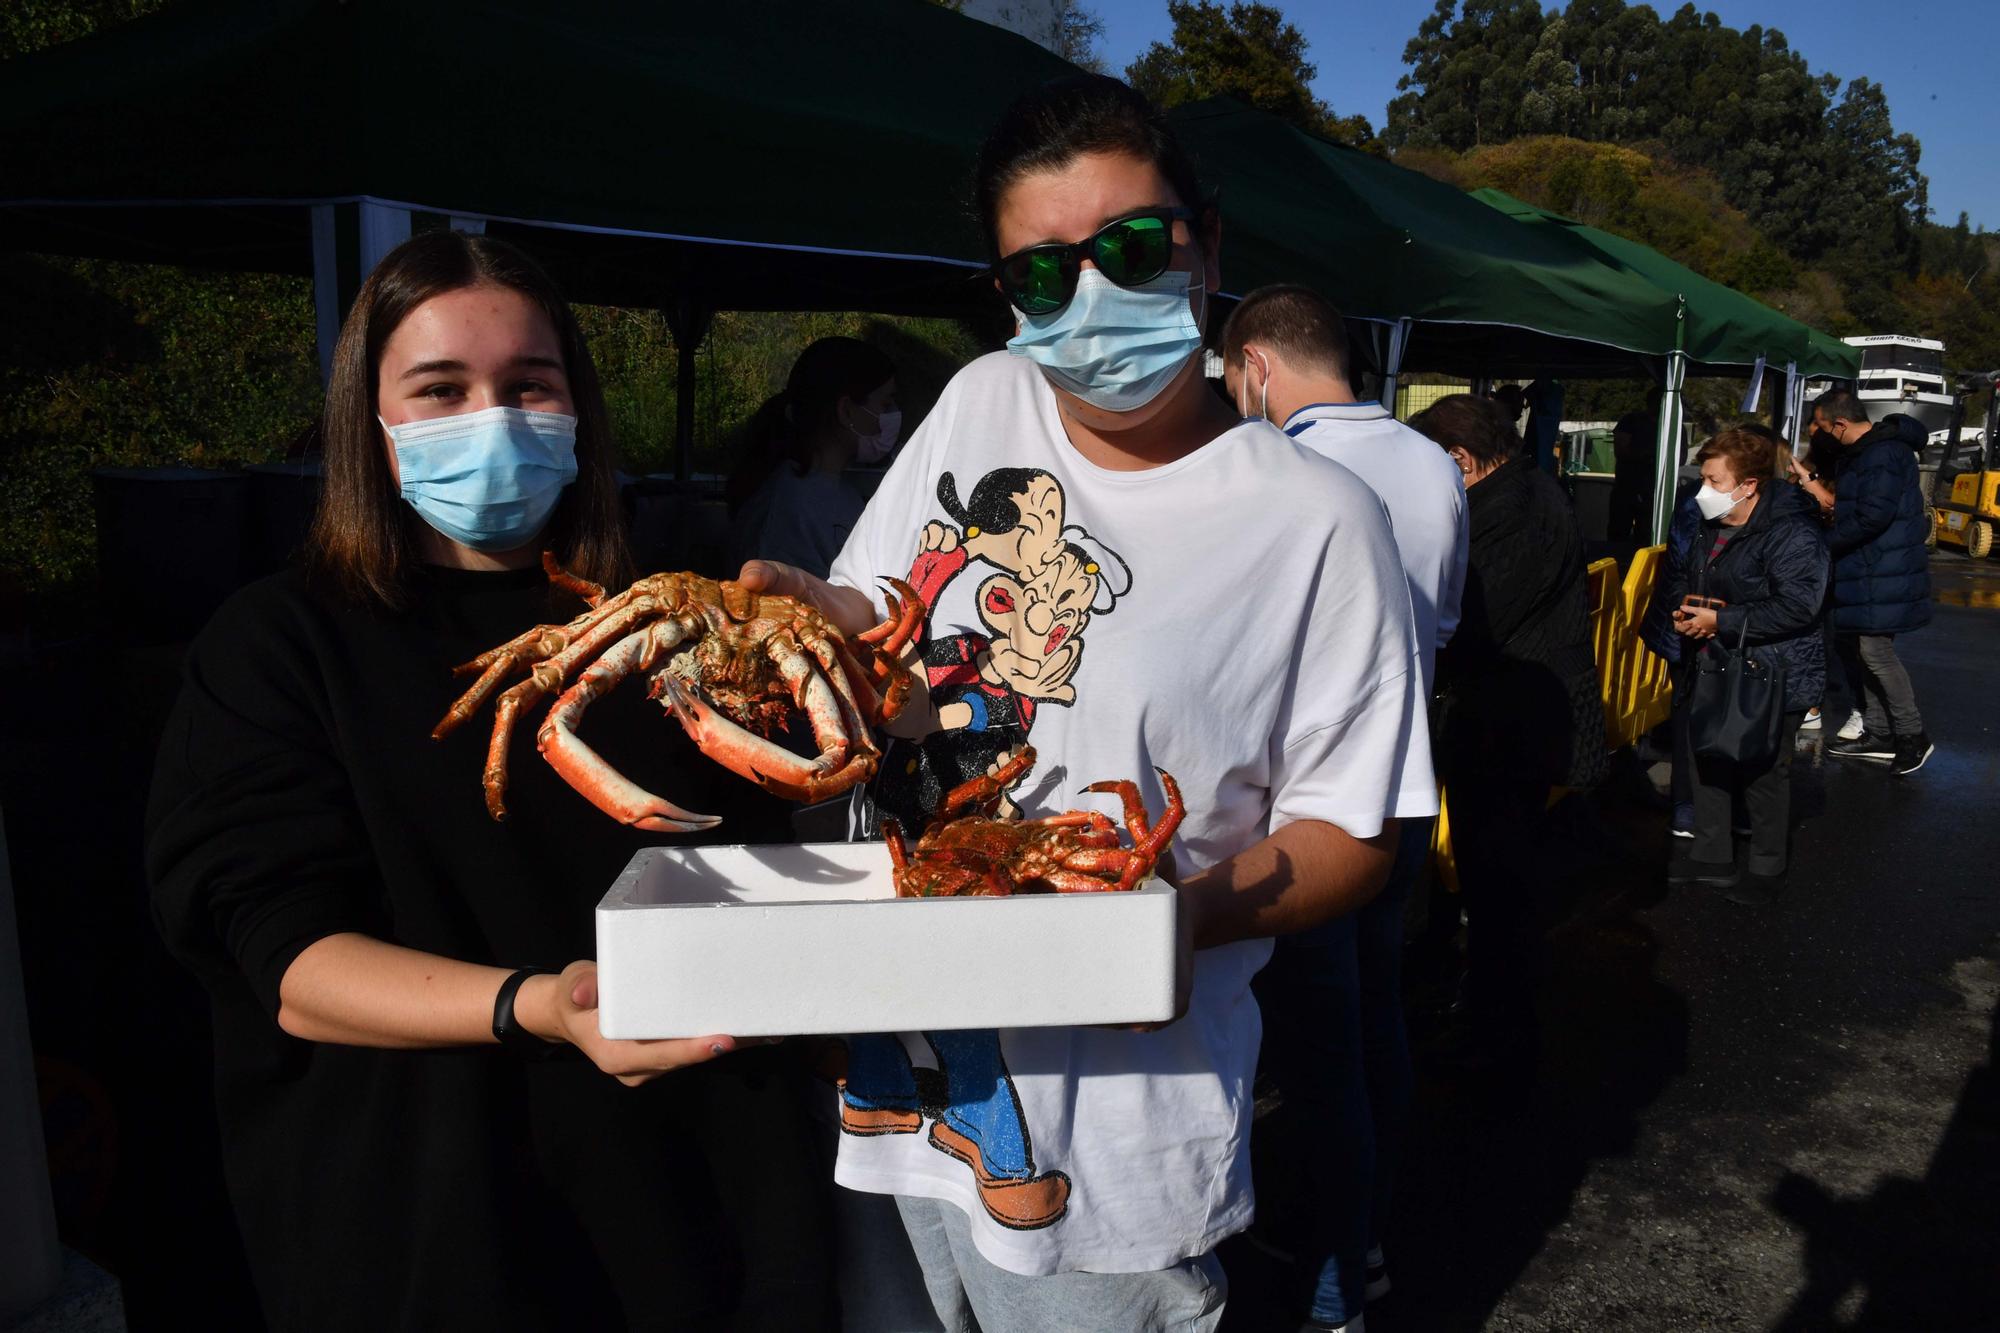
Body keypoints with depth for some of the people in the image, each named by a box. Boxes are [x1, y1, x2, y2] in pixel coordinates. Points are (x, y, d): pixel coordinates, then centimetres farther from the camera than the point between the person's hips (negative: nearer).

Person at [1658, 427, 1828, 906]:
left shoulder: (1792, 534, -20)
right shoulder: (1709, 526, 6)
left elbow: (1797, 606, -29)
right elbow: (1680, 574, 21)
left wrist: (1721, 621, -26)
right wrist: (1682, 606, -2)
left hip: (1774, 679, -8)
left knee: (1764, 775, 4)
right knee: (1711, 763, 17)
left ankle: (1767, 868, 23)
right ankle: (1712, 857, 33)